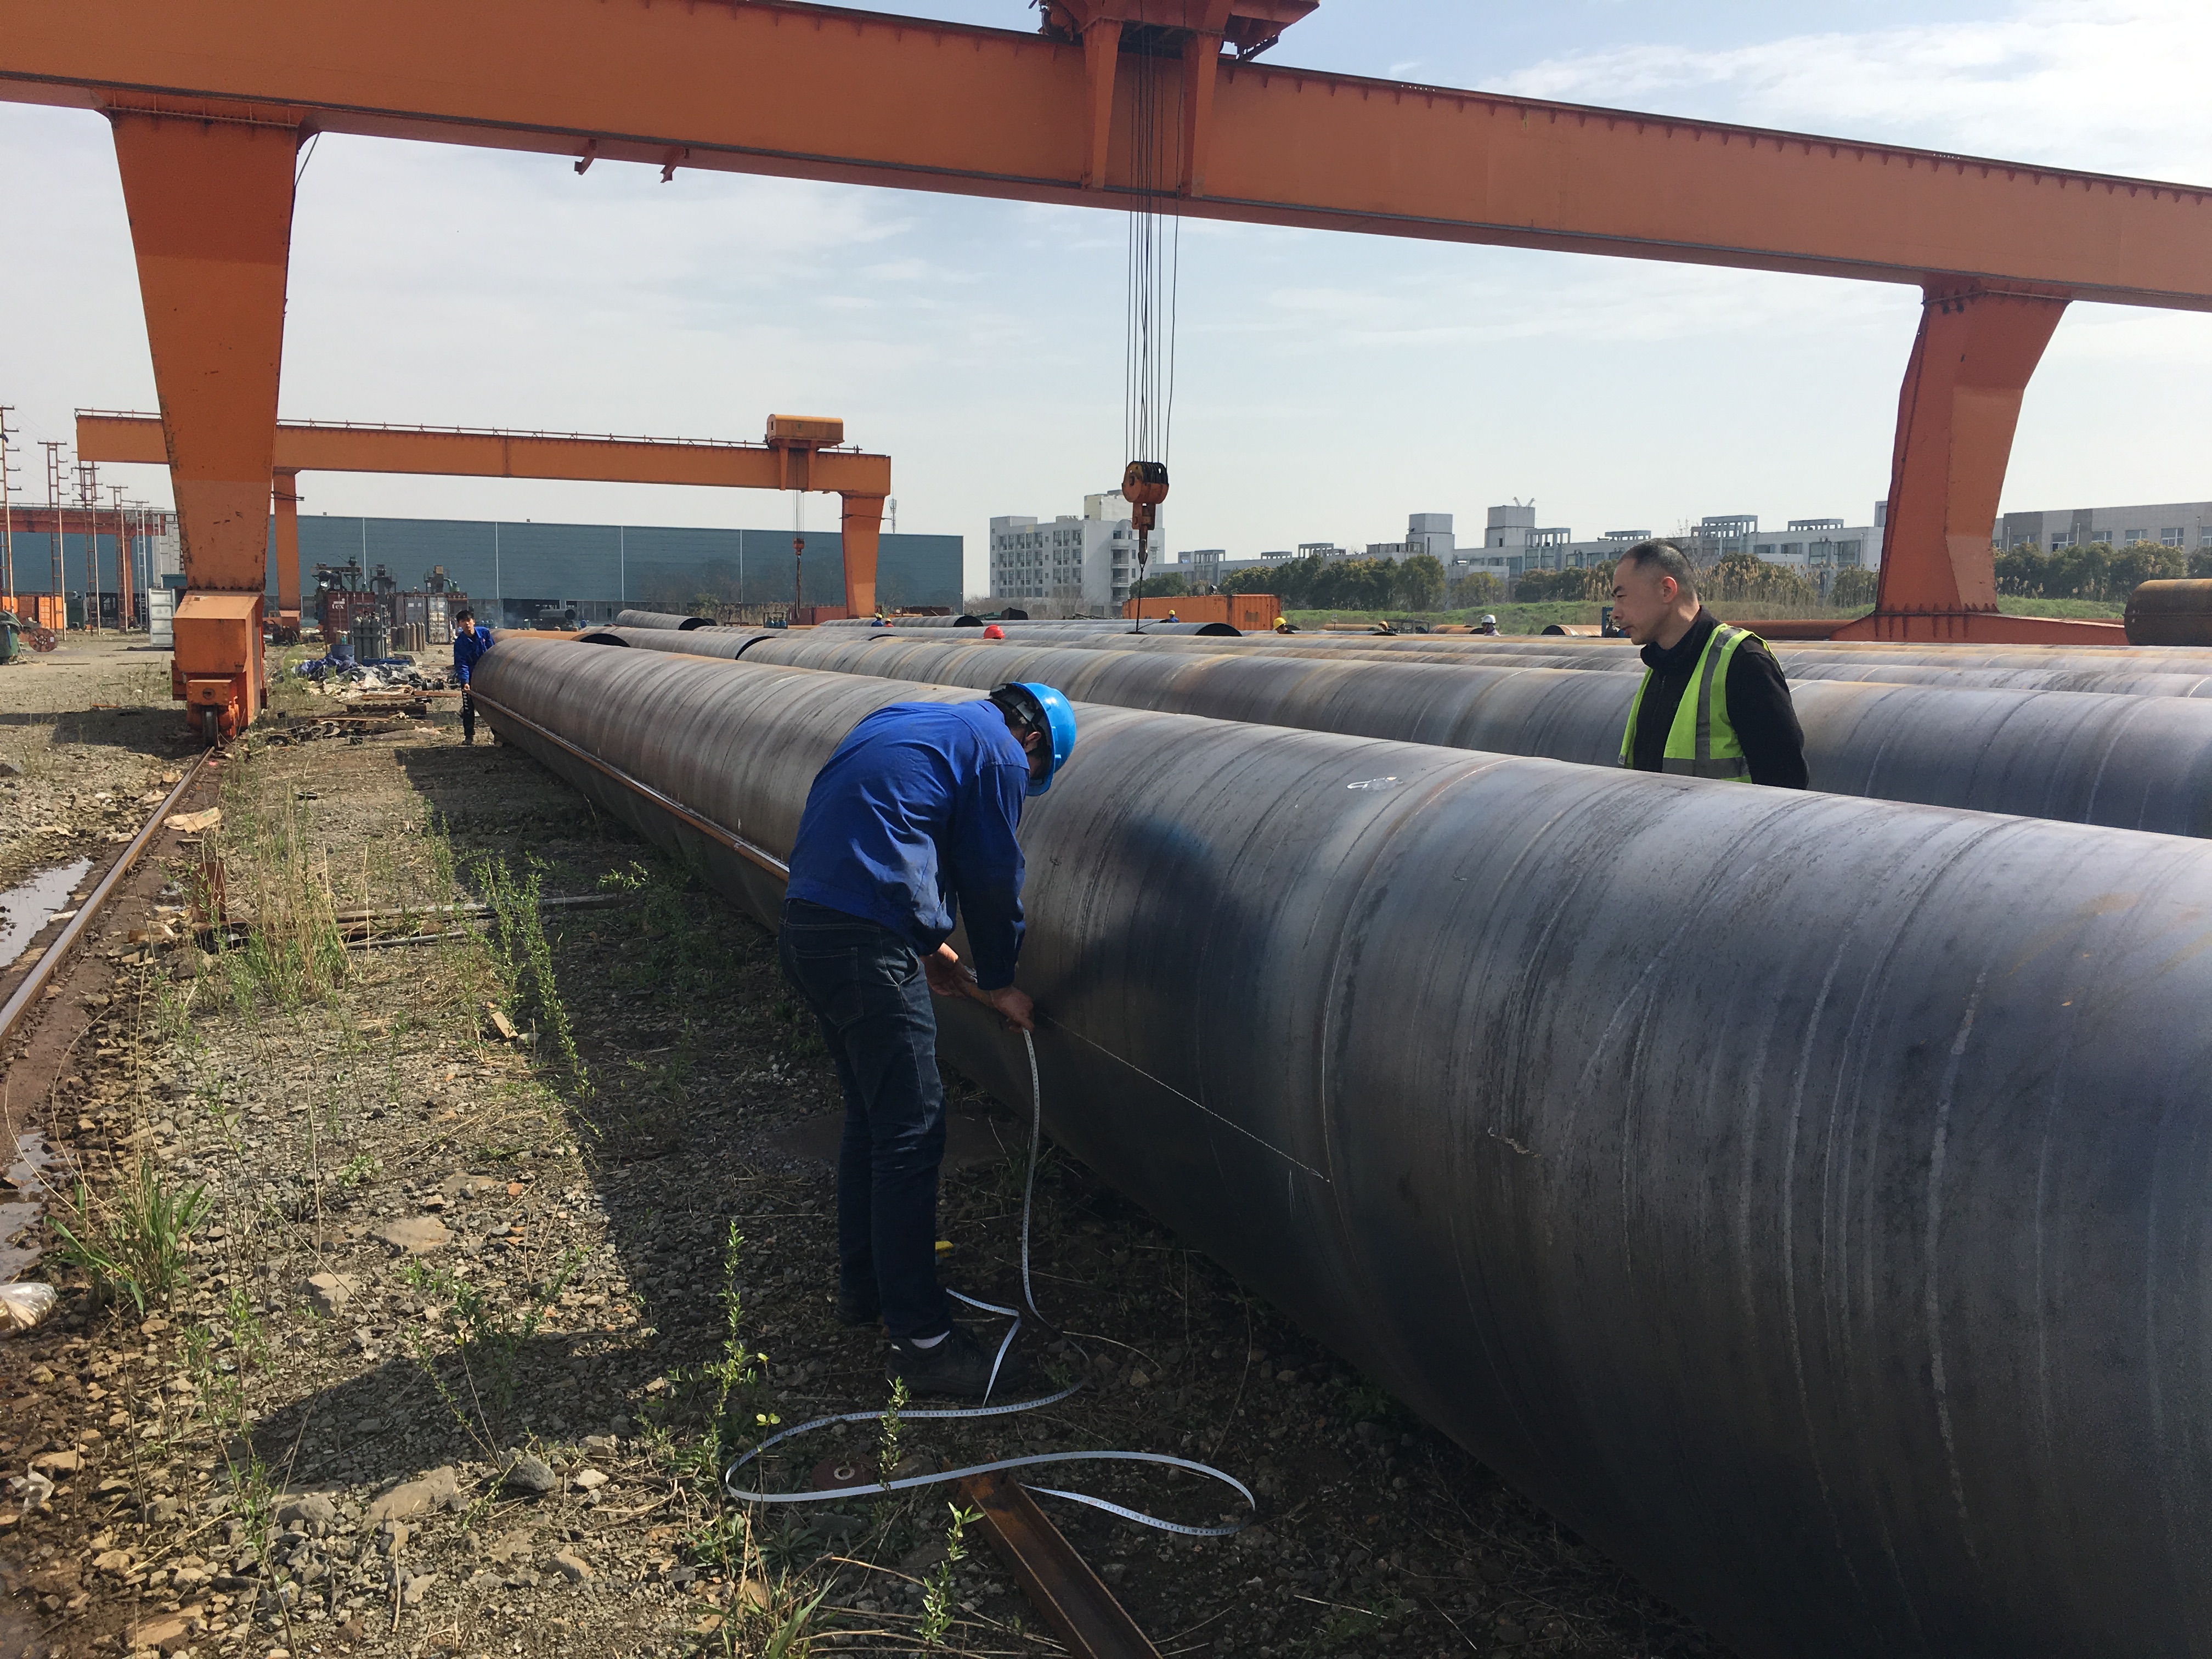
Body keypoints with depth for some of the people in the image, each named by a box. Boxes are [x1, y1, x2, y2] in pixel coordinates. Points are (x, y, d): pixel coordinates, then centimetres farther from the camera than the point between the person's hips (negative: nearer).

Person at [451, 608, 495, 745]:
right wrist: (465, 682, -30)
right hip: (470, 678, -1)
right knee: (468, 708, 0)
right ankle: (469, 735, 10)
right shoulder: (459, 642, -13)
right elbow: (461, 664, -17)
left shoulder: (485, 633, -8)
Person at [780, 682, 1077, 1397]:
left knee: (870, 1116, 21)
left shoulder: (899, 722, 24)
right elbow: (993, 879, 2)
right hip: (866, 944, -9)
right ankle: (920, 1337, 2)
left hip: (804, 928, 9)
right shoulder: (999, 752, -1)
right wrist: (999, 984, 17)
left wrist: (925, 947, 27)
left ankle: (863, 1285, 33)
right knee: (911, 1135, -3)